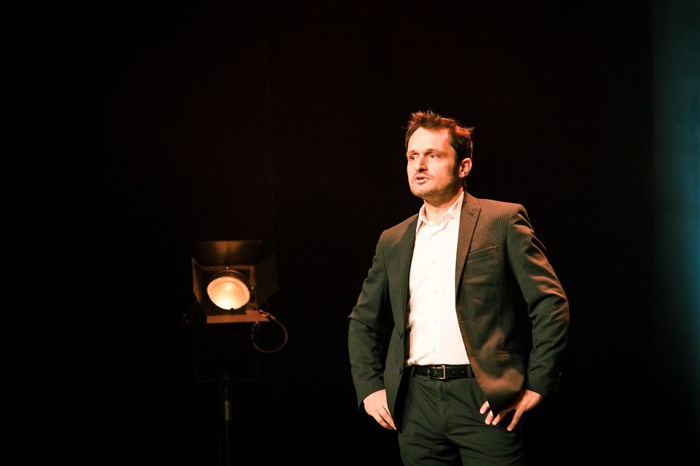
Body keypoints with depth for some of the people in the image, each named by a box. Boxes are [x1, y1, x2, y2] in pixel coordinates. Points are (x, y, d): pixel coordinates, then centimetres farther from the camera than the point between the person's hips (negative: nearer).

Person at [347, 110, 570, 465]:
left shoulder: (503, 221, 2)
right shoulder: (393, 242, 15)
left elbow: (551, 304, -3)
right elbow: (362, 320, 22)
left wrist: (537, 385, -8)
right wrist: (369, 387, 10)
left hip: (485, 400, -4)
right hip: (416, 405, 4)